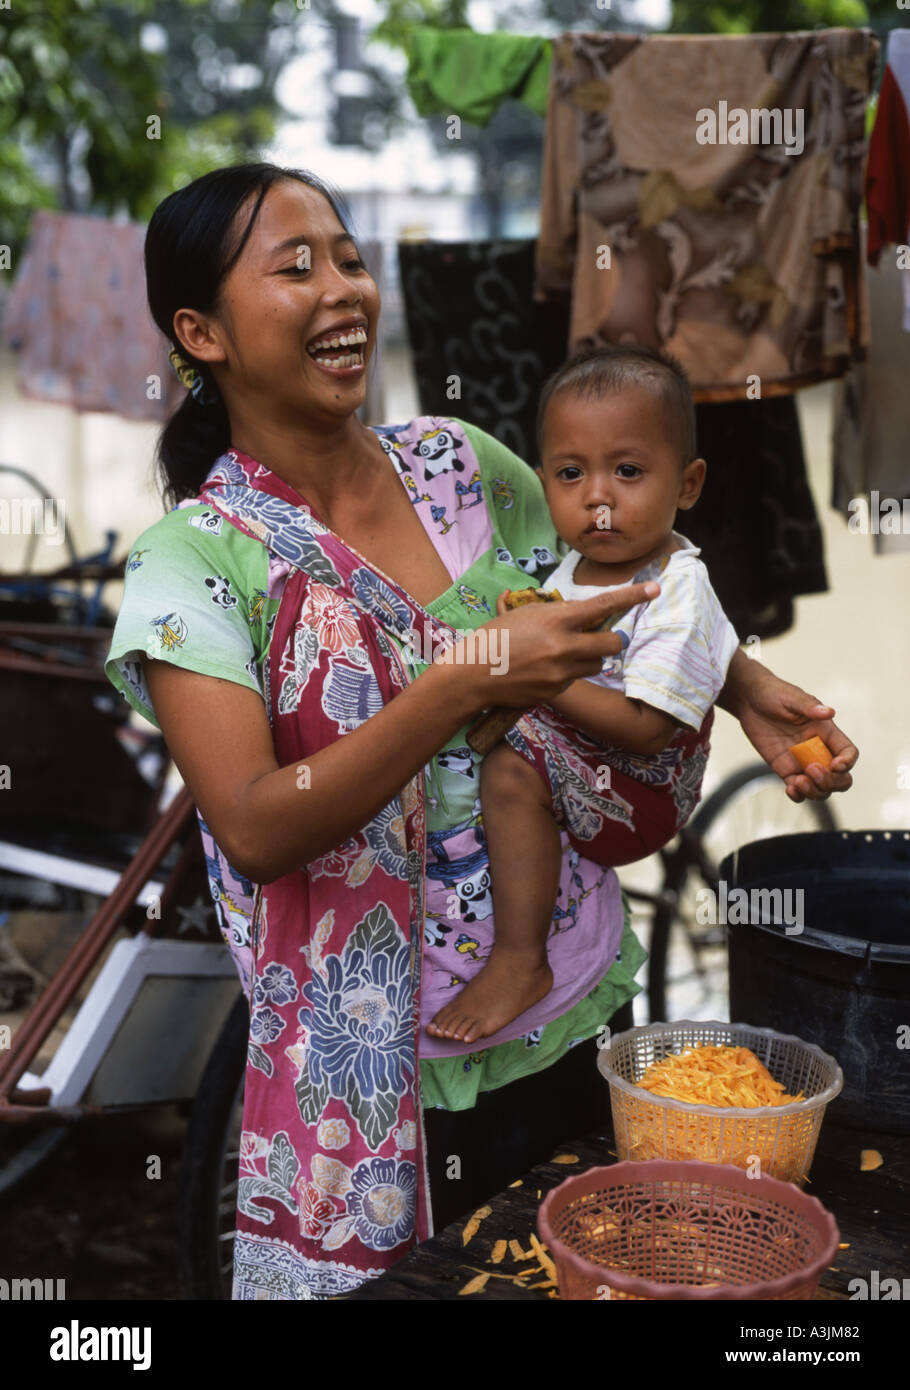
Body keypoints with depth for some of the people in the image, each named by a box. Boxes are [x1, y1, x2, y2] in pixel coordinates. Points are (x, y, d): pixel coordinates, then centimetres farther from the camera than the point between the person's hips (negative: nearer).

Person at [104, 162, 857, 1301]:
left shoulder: (463, 463, -1)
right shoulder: (193, 559, -13)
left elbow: (613, 621, 16)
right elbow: (254, 829, -23)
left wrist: (745, 687, 0)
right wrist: (469, 682, -30)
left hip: (583, 1013, 5)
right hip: (385, 1071, -4)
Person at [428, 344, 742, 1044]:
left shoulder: (677, 593, -21)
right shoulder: (572, 571, 4)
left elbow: (646, 729, -28)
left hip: (643, 791, -9)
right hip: (570, 751, 9)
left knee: (512, 772, -29)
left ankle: (520, 962, -21)